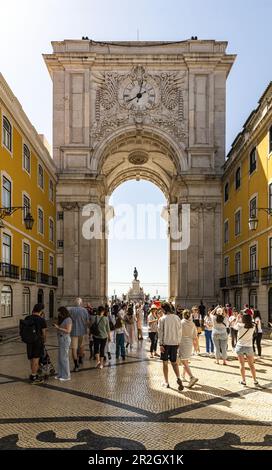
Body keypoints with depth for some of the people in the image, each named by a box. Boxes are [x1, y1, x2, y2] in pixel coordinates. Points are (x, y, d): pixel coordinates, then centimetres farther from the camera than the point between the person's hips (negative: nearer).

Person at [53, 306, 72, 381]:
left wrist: (58, 327, -19)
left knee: (64, 357, -5)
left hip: (65, 339, -9)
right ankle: (61, 374, 20)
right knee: (60, 357, 11)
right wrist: (56, 326, 3)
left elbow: (68, 330, -19)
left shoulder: (68, 319, -11)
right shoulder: (62, 319, 16)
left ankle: (66, 376, 2)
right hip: (61, 339, 9)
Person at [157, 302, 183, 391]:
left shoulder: (162, 319, -9)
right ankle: (178, 378, -7)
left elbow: (160, 332, -9)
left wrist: (161, 344, -5)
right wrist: (178, 342, 13)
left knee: (165, 363, 10)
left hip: (165, 343, -3)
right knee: (174, 362, 14)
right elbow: (179, 331, 4)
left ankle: (166, 383, 15)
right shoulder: (177, 318, 1)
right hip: (175, 343, 3)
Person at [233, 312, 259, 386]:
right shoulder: (252, 327, -7)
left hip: (240, 347, -2)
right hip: (249, 347, 2)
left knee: (242, 365, 9)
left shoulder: (240, 325, -13)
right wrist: (248, 316, 11)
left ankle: (243, 381, 13)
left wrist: (238, 318, 17)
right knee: (251, 365, 15)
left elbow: (234, 326, 9)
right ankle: (255, 380, 18)